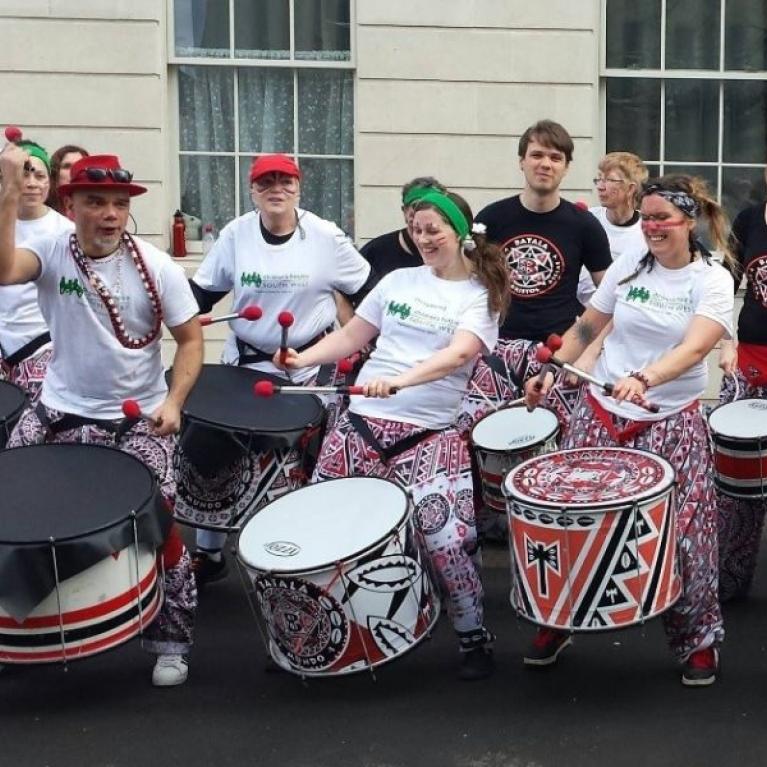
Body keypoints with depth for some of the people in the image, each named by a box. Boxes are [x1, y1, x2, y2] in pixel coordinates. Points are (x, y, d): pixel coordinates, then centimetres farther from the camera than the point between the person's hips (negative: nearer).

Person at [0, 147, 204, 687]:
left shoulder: (155, 267, -10)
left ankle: (173, 642, 11)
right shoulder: (52, 252, -8)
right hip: (59, 410, 3)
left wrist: (173, 401, -18)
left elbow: (191, 339, -4)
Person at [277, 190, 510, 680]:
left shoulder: (481, 296, 2)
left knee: (445, 537, -16)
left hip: (428, 434, -4)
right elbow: (352, 336, 19)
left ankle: (475, 638, 6)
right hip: (361, 423, 4)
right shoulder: (399, 281, 14)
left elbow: (457, 355, -16)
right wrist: (302, 359, 3)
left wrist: (400, 381, -31)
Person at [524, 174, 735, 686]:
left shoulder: (713, 280, -8)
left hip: (671, 422, -3)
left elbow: (694, 348, -24)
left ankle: (699, 638, 16)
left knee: (681, 529, -5)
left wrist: (644, 380, -41)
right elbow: (587, 327, 13)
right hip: (600, 411, 3)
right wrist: (551, 373, 0)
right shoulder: (629, 267, 2)